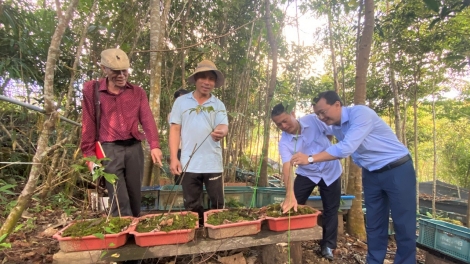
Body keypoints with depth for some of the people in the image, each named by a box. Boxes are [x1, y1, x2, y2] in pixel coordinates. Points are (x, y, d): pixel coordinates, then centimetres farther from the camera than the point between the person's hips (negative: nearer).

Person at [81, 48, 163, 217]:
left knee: (135, 196, 11)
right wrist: (90, 155, 0)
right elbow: (89, 124, 3)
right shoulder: (91, 89, 4)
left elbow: (147, 120, -2)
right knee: (119, 200, -4)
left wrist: (154, 146, -17)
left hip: (134, 148, 3)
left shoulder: (138, 92, 9)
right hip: (110, 149, -2)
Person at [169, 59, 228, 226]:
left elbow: (223, 127, -10)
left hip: (213, 164, 1)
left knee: (218, 205, 10)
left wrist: (221, 132, -35)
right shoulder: (181, 101, 4)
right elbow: (175, 130, 2)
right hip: (189, 164, 0)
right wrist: (173, 158, -5)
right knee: (192, 206, 12)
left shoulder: (218, 105, 5)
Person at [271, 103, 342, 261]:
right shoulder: (284, 142, -21)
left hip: (331, 171, 0)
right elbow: (287, 167, -33)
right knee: (292, 206, -4)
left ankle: (327, 245, 26)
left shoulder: (314, 120, -22)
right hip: (307, 174, 1)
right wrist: (290, 194, -46)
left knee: (331, 209, 8)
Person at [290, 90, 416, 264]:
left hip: (397, 170, -7)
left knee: (403, 225, 1)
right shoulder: (336, 128, 0)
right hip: (371, 174, 7)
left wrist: (310, 159, -33)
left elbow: (346, 148, -34)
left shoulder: (361, 113, -25)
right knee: (374, 224, 12)